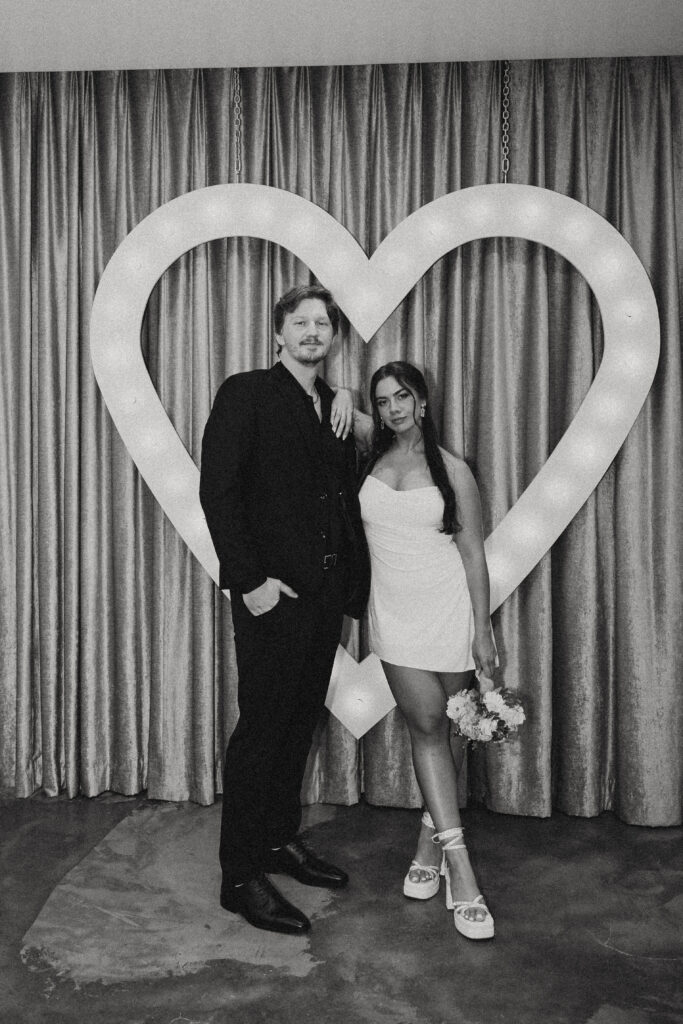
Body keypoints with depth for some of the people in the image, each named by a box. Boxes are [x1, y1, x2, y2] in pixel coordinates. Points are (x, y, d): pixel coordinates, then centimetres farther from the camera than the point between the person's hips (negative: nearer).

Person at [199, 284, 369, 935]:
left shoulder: (336, 409, 16)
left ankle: (281, 841, 32)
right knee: (261, 728, 0)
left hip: (324, 590, 7)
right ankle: (241, 876, 14)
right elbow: (217, 491, -12)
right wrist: (250, 579, -17)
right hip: (272, 593, -6)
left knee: (300, 723, 15)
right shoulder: (246, 394, -4)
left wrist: (353, 585, 6)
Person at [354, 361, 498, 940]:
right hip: (395, 614, 1)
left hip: (449, 610, -1)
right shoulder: (375, 448, 5)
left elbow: (473, 553, -1)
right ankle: (459, 866, 0)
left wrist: (483, 629, -5)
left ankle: (431, 839, 27)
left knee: (448, 729, 8)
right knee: (426, 725, -3)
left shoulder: (452, 471, -1)